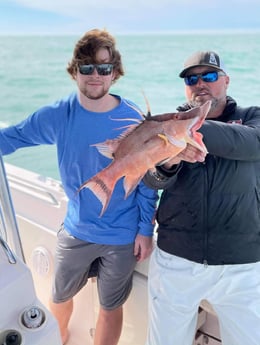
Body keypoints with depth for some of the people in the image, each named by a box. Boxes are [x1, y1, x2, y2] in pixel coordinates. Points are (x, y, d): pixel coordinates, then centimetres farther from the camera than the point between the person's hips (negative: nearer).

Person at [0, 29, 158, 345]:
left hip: (122, 236, -2)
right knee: (59, 298, 25)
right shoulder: (57, 115, -11)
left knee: (111, 307, 18)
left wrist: (146, 229, -7)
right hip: (76, 231, 3)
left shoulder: (135, 121, -15)